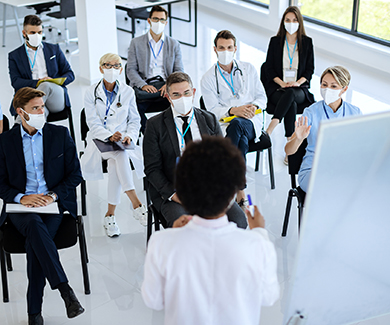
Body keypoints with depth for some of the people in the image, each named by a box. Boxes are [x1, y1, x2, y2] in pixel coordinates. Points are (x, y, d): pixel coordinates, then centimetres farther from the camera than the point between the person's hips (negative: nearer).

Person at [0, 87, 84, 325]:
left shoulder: (60, 134, 7)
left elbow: (75, 174, 5)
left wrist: (52, 196, -10)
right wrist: (21, 197, -13)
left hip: (55, 203, 0)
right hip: (21, 206, 0)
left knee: (35, 241, -28)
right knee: (35, 225, -35)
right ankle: (65, 290, -37)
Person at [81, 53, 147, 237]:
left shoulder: (128, 92, 11)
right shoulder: (91, 93, 4)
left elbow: (134, 120, 10)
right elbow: (93, 123, -5)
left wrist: (129, 136, -11)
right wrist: (110, 136, -23)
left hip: (122, 142, 1)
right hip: (99, 141, -1)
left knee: (116, 163, -32)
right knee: (120, 155, -35)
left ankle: (110, 214, -25)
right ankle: (136, 204, -39)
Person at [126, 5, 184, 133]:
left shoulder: (174, 44, 16)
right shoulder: (136, 43, 12)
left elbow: (179, 71, 10)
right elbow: (131, 70, 5)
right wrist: (143, 85, -15)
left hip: (165, 86, 1)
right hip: (144, 87, -1)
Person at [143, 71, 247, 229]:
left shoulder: (209, 120, 12)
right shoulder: (155, 124, 3)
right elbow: (152, 169, -1)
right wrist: (173, 194, -16)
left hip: (208, 190, 3)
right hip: (172, 191, -3)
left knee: (238, 220, -23)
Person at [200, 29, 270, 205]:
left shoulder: (248, 69, 14)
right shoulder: (208, 79, 7)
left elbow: (261, 96, 15)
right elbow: (213, 110, 0)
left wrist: (254, 106, -9)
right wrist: (233, 110, -19)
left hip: (251, 121, 1)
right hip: (225, 123, -1)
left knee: (237, 124, -36)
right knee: (242, 138, -36)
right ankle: (240, 190, -35)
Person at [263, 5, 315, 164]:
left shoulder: (307, 42, 10)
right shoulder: (275, 41, 8)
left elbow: (310, 70, 9)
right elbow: (269, 68, 5)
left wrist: (297, 82, -11)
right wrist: (282, 82, -13)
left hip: (299, 88, 0)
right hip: (277, 88, 0)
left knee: (290, 94, -39)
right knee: (291, 106, -35)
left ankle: (270, 129, -48)